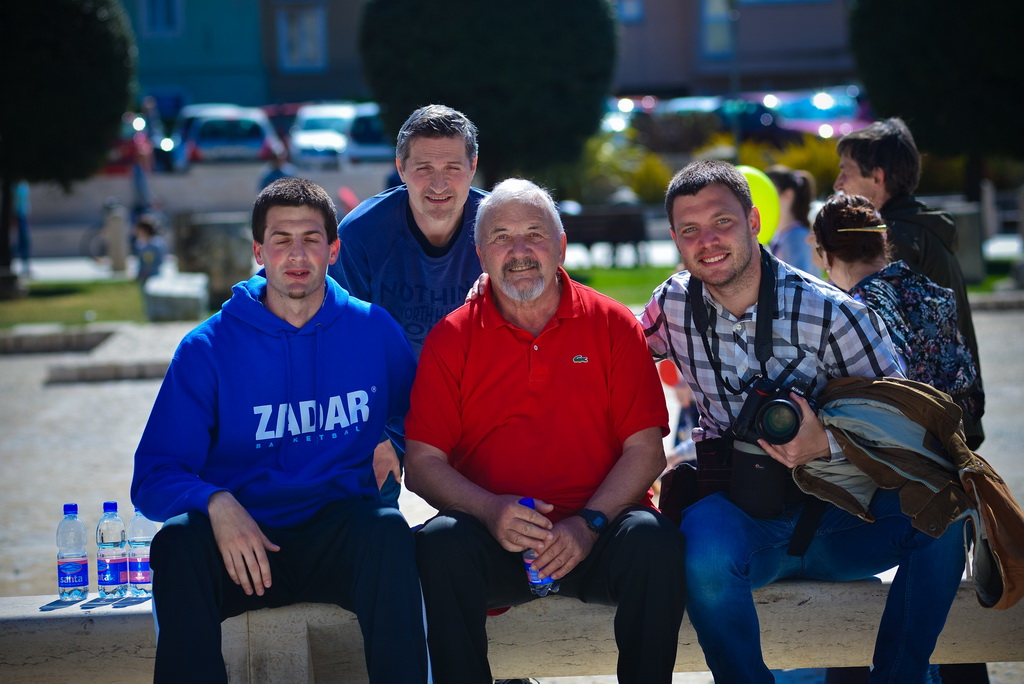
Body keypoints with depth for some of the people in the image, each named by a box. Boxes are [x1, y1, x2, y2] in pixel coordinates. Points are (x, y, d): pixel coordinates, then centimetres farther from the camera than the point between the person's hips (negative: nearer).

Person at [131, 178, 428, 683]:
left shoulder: (374, 330, 8)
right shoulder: (207, 347, 3)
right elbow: (152, 477, -3)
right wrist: (217, 504, -23)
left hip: (342, 546, 1)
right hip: (243, 545, 0)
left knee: (387, 529, -32)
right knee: (177, 543, -32)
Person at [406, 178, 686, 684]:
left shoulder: (613, 325, 8)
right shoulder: (450, 339, 8)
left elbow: (646, 450, 2)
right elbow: (422, 463, 3)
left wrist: (589, 523, -14)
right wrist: (491, 510, -16)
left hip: (594, 535, 0)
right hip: (494, 536, 0)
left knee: (654, 541, -30)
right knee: (441, 543, -31)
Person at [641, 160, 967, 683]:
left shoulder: (834, 315, -10)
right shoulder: (673, 305, -1)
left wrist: (827, 444, -26)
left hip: (836, 519, 0)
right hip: (738, 516, 0)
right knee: (704, 540, -35)